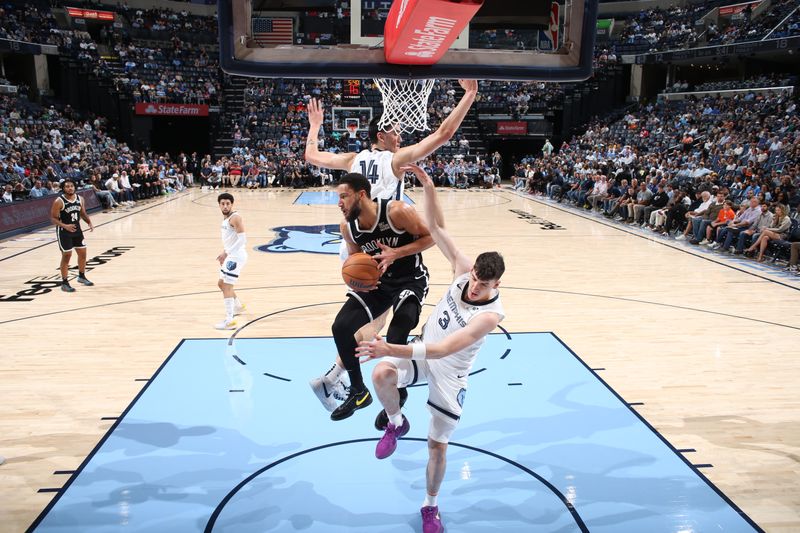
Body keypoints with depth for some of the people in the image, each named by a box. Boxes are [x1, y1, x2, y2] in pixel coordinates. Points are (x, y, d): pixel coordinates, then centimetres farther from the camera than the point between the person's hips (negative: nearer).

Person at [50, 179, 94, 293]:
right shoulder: (59, 201, -17)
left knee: (82, 253, 13)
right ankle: (64, 283, 6)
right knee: (66, 256, -4)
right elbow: (53, 218, -15)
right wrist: (65, 226, -31)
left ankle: (81, 276, 33)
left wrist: (89, 222, -5)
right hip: (64, 231, -6)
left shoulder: (80, 199, 1)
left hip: (77, 229, 6)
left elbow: (83, 213, 13)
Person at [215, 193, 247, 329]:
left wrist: (226, 253, -24)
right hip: (231, 255, 10)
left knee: (227, 286, -13)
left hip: (236, 256, -10)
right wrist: (225, 253, 15)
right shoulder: (225, 218, 13)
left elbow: (242, 239, -24)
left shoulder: (235, 217, -17)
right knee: (221, 284, 21)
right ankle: (238, 307, 40)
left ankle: (229, 321, -12)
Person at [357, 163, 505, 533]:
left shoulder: (491, 314, -32)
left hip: (449, 371, -4)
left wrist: (392, 349, -48)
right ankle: (396, 424, 3)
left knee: (437, 446, 6)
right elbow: (436, 227, -15)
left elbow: (444, 349, -40)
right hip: (423, 351, 4)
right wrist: (427, 186, -29)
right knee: (381, 375, -29)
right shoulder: (463, 269, -17)